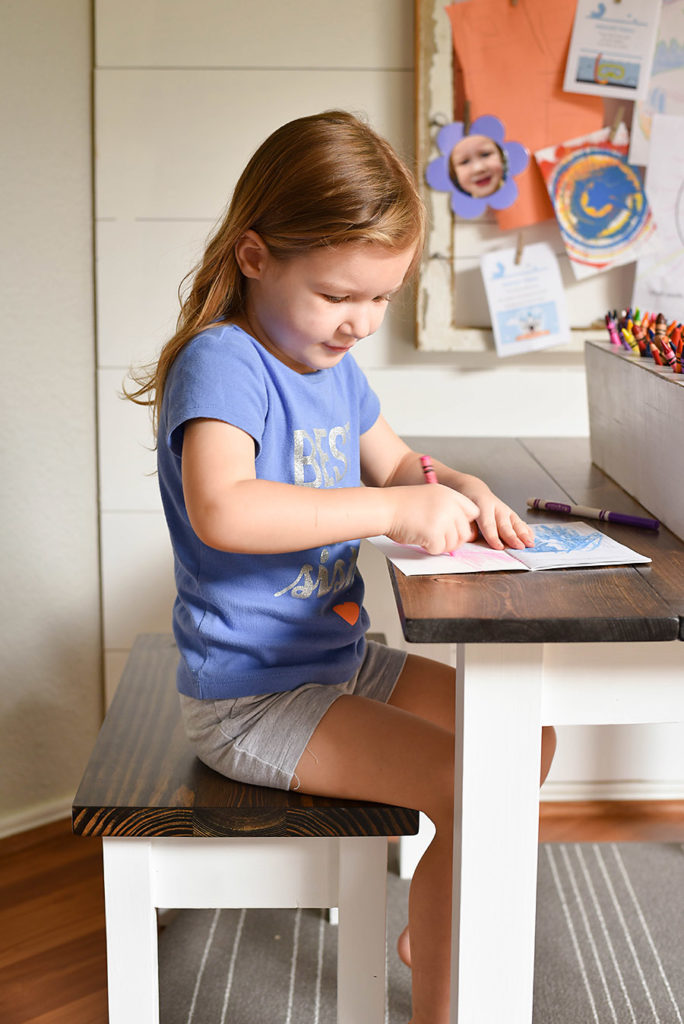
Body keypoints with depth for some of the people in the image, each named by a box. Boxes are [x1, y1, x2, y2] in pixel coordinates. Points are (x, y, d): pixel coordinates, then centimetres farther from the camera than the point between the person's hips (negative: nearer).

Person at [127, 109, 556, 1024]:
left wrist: (460, 491, -1)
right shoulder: (223, 361, -21)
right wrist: (392, 512, -36)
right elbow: (221, 510, -39)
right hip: (250, 698, -10)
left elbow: (394, 462, 22)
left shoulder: (334, 364, 7)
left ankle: (432, 929, 29)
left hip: (341, 658, 10)